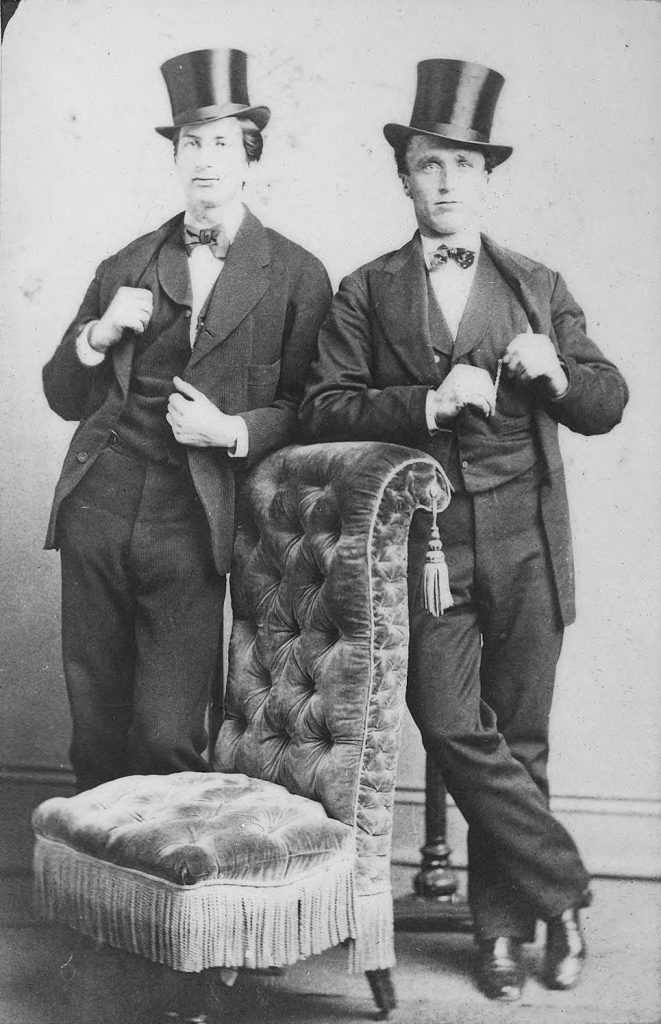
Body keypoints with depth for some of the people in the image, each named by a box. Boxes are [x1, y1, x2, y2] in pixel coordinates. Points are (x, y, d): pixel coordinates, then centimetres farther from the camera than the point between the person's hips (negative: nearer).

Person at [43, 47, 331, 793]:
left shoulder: (295, 277, 3)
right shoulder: (126, 266, 14)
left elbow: (306, 409, 4)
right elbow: (63, 398, 16)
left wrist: (233, 431, -13)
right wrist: (98, 333, -3)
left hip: (191, 527, -3)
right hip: (99, 509, 4)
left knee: (167, 740, -6)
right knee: (95, 734, 9)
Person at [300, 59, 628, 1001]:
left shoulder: (539, 287, 14)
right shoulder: (365, 294, 10)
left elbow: (608, 404, 12)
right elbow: (325, 409, -2)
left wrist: (556, 373, -10)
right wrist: (429, 403, -15)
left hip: (526, 545, 1)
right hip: (424, 543, -1)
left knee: (518, 735, 5)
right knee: (452, 727, -9)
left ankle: (503, 922, 22)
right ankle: (562, 892, 10)